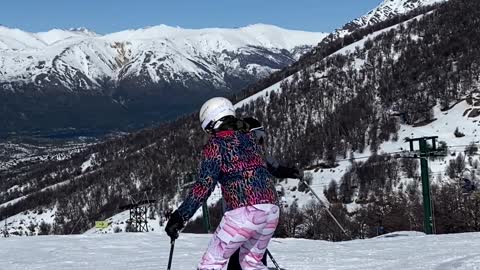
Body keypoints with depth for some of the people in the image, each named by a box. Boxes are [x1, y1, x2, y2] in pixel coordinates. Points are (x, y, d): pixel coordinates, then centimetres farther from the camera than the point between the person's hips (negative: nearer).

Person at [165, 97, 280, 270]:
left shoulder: (215, 144, -2)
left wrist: (180, 216, -11)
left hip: (244, 211, -7)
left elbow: (205, 184, -11)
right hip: (272, 209, 7)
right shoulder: (248, 137, 17)